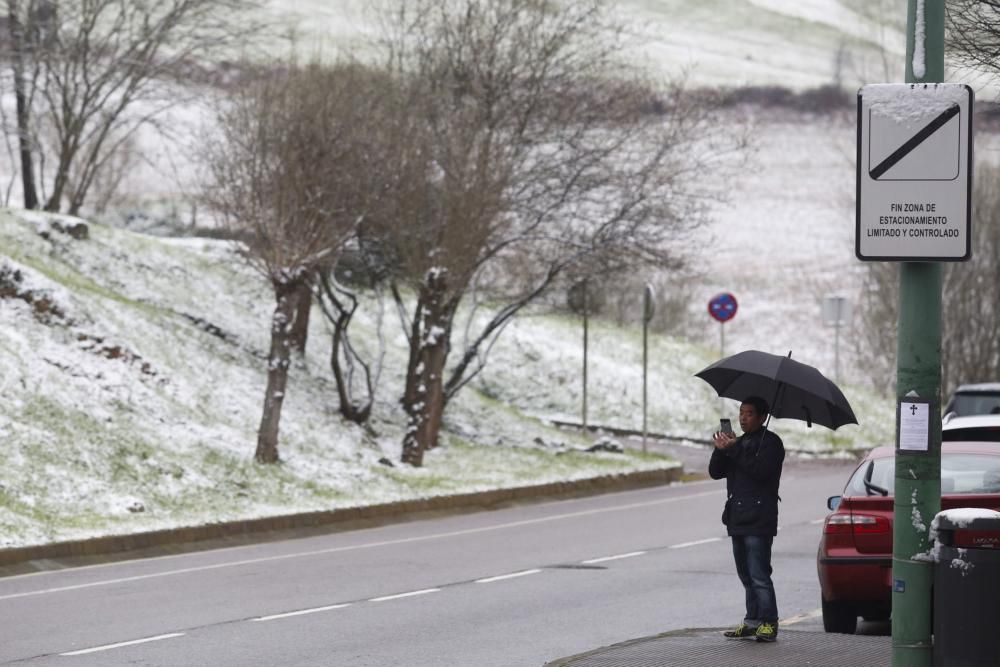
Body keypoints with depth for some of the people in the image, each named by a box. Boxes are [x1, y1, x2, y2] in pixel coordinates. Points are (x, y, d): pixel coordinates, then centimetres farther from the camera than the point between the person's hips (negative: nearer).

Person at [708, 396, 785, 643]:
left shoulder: (770, 443, -4)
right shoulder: (739, 442, 20)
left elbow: (760, 470, -20)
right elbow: (715, 472, 13)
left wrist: (734, 449, -18)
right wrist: (721, 449, -5)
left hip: (758, 520, -8)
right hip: (738, 519, 8)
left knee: (759, 575, -12)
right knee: (746, 575, 10)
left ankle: (768, 623, -10)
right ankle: (752, 621, 14)